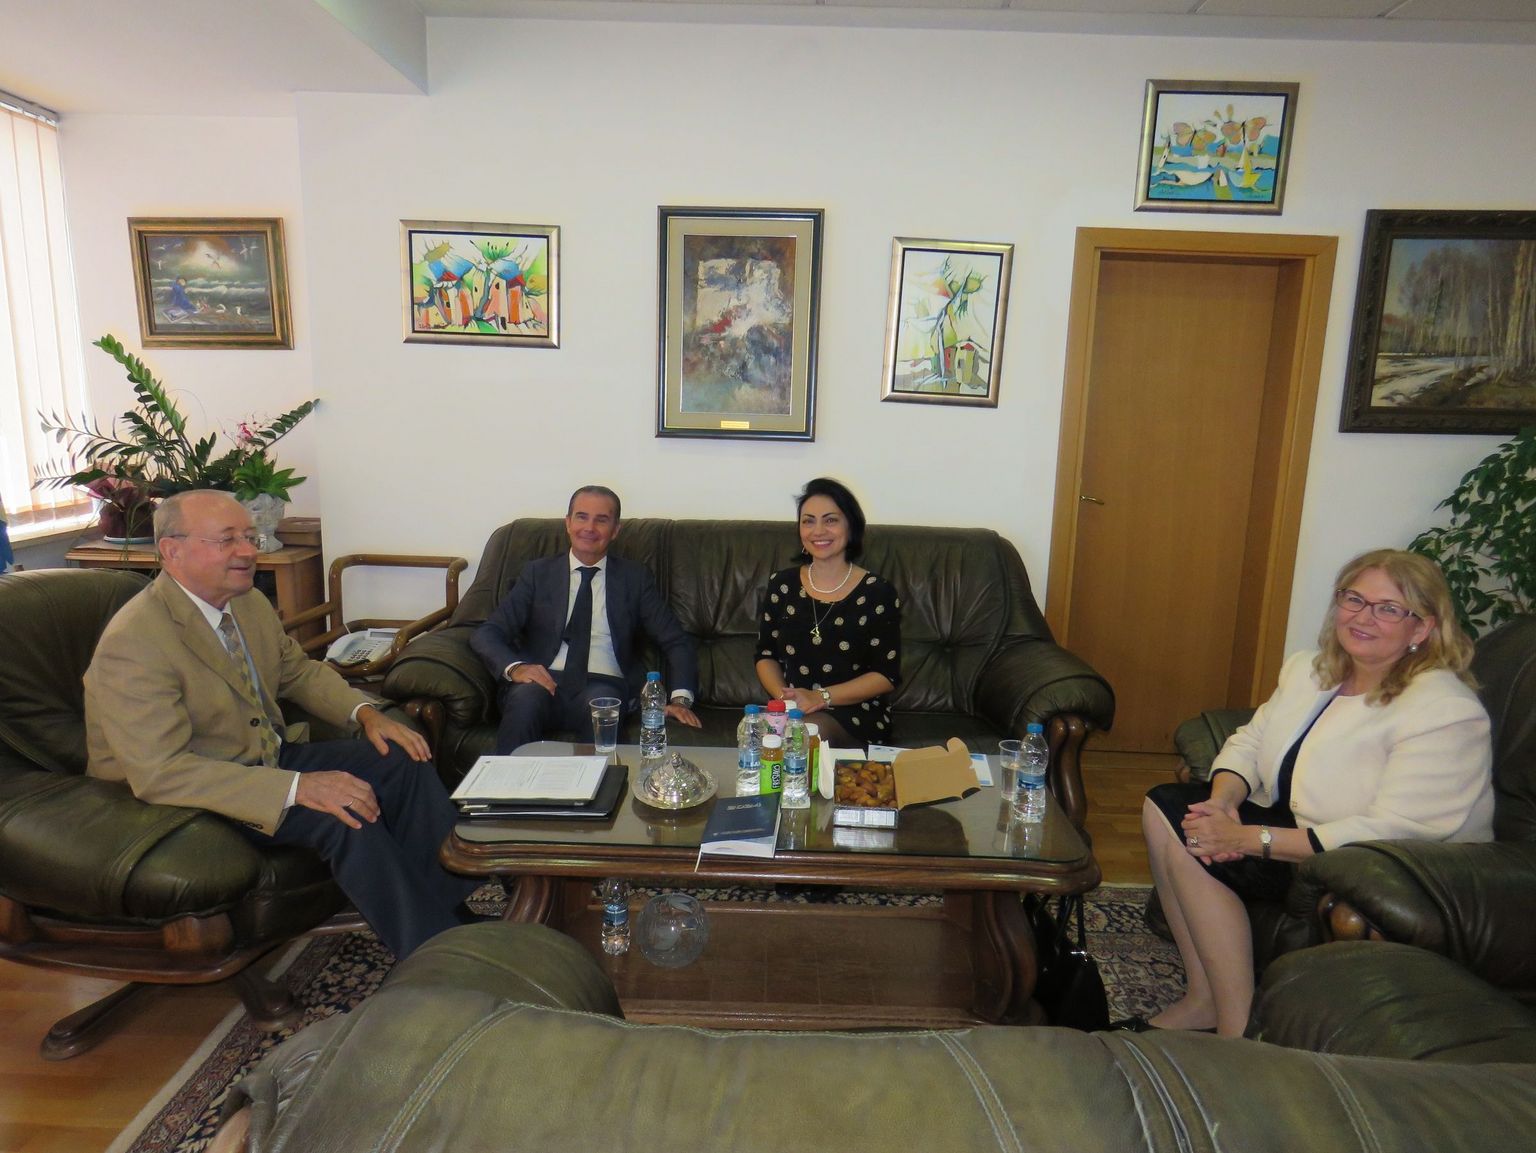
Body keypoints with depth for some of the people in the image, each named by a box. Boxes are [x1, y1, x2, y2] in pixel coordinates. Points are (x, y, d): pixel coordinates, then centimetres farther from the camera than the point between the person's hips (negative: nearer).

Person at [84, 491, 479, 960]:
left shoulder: (249, 603, 0)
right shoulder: (134, 643, -24)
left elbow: (299, 671, 16)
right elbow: (161, 772, -31)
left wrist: (365, 712, -3)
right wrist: (296, 787, -36)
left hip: (270, 757, 8)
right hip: (190, 797, -8)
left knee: (406, 763, -6)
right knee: (348, 818, -28)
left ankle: (455, 910, 0)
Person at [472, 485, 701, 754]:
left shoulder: (636, 578, 13)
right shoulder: (538, 573, 14)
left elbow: (677, 642, 10)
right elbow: (486, 634, 7)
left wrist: (681, 699, -9)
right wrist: (515, 667, -16)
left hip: (605, 686, -1)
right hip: (544, 683, 1)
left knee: (600, 701, -35)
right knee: (526, 696, -33)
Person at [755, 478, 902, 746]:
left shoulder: (877, 592, -3)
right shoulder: (781, 585, 7)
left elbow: (887, 676, -5)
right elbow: (766, 656, 13)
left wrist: (820, 697, -16)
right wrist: (783, 696, -8)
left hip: (856, 715, -2)